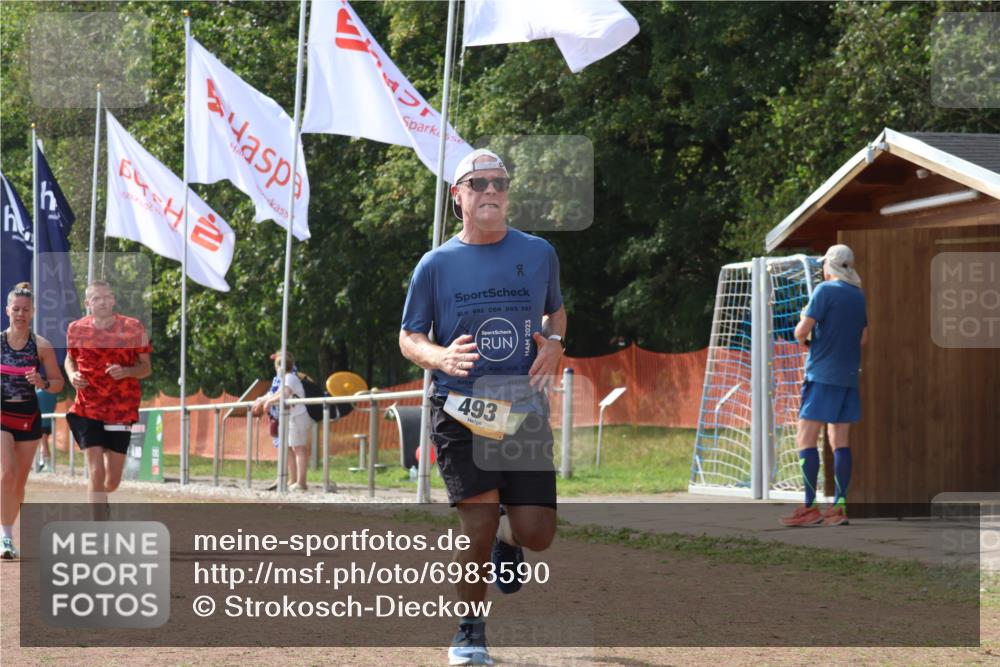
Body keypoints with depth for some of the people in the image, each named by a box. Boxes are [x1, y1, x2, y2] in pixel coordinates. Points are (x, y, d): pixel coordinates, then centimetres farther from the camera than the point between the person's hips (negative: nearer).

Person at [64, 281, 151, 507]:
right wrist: (72, 375, -6)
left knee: (113, 480, 6)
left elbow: (146, 367, 1)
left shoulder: (132, 328, -4)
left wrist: (126, 371, -20)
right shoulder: (77, 329, 0)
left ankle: (98, 498, 41)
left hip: (122, 410, 1)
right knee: (96, 472, -14)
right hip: (87, 409, -1)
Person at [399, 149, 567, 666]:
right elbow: (408, 338, 7)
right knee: (479, 523, -12)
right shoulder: (436, 264, 2)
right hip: (461, 412, -2)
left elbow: (556, 310, 23)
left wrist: (553, 342, 0)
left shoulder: (539, 253, 7)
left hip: (525, 410, 2)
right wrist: (441, 357, -15)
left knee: (536, 534, -4)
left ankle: (506, 540, 34)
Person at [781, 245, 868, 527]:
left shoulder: (825, 291, -8)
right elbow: (863, 338, 20)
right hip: (848, 376, 7)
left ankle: (810, 507, -11)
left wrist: (803, 333, 8)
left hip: (822, 374, -7)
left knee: (806, 438, -6)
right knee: (839, 441, 8)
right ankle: (839, 507, 4)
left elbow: (802, 332, -13)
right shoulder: (858, 296, 12)